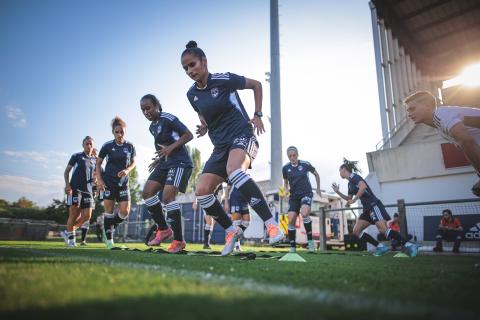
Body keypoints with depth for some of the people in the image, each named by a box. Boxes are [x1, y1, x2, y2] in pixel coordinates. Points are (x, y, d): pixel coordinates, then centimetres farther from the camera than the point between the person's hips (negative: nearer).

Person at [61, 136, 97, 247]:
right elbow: (67, 171, 2)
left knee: (87, 216, -1)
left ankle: (67, 232, 19)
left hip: (88, 190, 4)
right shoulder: (76, 156, 4)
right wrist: (67, 184, -12)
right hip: (75, 189, -4)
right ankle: (71, 238, 13)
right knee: (74, 214, -3)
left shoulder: (95, 160, 15)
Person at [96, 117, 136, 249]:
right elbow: (98, 163, 3)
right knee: (109, 210, -2)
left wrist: (127, 170, -11)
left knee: (125, 211, -6)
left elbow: (133, 163, 10)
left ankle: (109, 227, 22)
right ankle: (109, 239, 11)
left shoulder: (130, 146, 0)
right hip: (108, 182, -2)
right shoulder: (107, 146, -5)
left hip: (123, 182, 2)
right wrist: (99, 180, -7)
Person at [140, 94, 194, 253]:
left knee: (167, 196, -21)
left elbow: (189, 135, -13)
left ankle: (178, 240, -12)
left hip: (180, 162, -9)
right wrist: (159, 159, 10)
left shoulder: (168, 119, -10)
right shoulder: (152, 127, 16)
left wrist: (170, 148, -22)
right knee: (147, 191, -4)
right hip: (165, 163, 9)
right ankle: (163, 229, 7)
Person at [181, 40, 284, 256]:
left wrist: (257, 115, -2)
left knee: (234, 171, -38)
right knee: (201, 190, -9)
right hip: (221, 146, 6)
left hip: (242, 134, -6)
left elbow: (256, 85, 5)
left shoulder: (224, 79, -7)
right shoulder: (192, 94, 9)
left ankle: (271, 224, -32)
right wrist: (204, 127, 2)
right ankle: (232, 231, 9)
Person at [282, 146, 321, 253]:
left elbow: (316, 174, 10)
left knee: (304, 214, -29)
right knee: (291, 220, -9)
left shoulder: (305, 164, -7)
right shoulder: (285, 168, -1)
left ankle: (310, 240, -10)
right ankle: (292, 247, 4)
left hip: (306, 193, -3)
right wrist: (286, 189, -5)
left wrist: (318, 189, 14)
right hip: (294, 196, 3)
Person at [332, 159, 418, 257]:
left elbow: (363, 186, -25)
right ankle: (381, 246, 0)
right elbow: (349, 199, 32)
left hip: (374, 205, -9)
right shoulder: (350, 183, 21)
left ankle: (409, 245, -16)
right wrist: (337, 192, 21)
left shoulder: (353, 176, -6)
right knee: (356, 231, 1)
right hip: (367, 208, 10)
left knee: (383, 229, -23)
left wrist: (354, 200, -18)